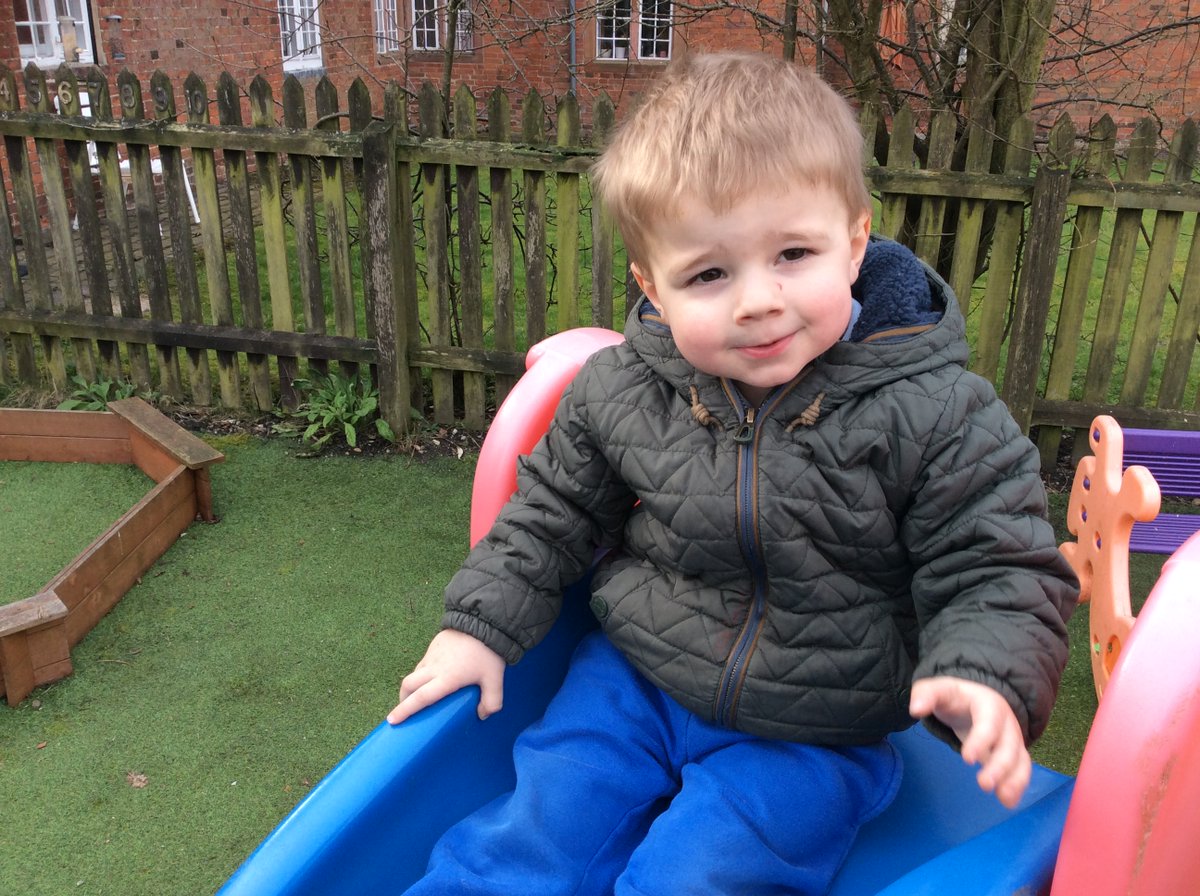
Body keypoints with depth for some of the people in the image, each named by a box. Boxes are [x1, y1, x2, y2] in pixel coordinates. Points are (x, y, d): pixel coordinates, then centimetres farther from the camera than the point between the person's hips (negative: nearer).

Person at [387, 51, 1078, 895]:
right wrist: (480, 624, 2)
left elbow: (997, 572, -13)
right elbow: (554, 510, 5)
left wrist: (985, 682, -31)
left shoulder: (934, 415, -19)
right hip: (633, 680, 3)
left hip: (816, 732, -2)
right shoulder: (619, 390, -11)